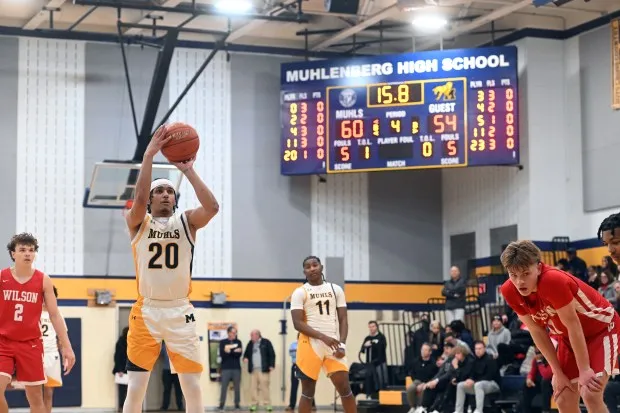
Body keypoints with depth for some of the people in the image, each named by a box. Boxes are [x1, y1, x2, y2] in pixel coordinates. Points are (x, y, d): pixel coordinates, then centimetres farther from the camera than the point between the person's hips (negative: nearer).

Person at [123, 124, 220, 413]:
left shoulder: (186, 221, 5)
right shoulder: (137, 222, 2)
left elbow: (212, 207, -15)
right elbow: (139, 200, -20)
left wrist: (188, 170, -17)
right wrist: (149, 156, -23)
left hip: (180, 311, 1)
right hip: (146, 311, -1)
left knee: (192, 387, 2)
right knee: (135, 388, -2)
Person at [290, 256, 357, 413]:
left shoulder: (336, 289, 11)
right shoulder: (300, 292, 1)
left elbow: (343, 319, 9)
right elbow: (298, 323, -8)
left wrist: (342, 344, -7)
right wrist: (323, 337, -19)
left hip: (334, 344, 3)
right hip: (310, 344, -3)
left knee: (344, 387, -2)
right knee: (308, 390, 0)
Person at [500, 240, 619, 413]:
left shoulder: (553, 280, -35)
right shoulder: (509, 291, -17)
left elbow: (573, 325, -26)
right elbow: (537, 331, -7)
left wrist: (584, 370, -20)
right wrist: (558, 372, -7)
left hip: (602, 327, -6)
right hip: (567, 336, 6)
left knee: (590, 395, -20)